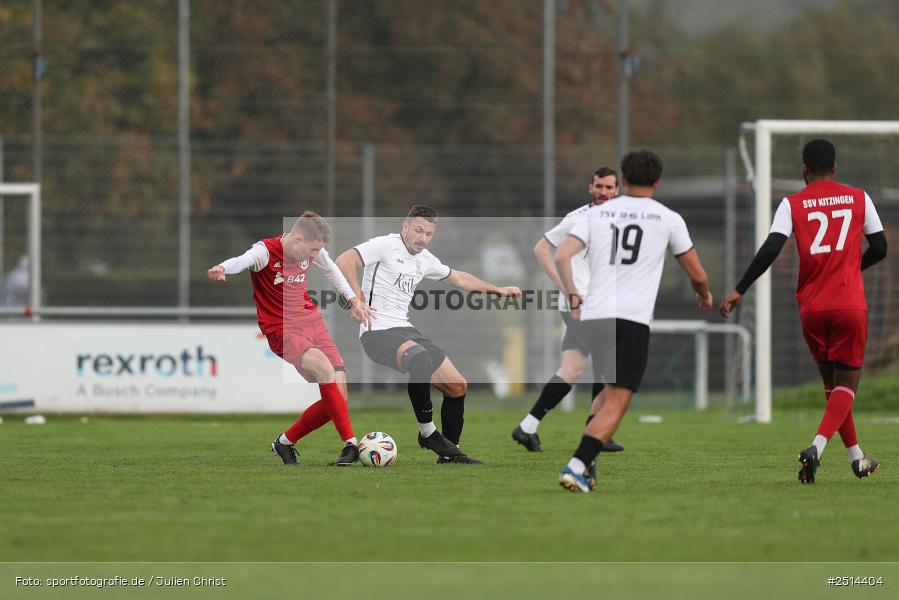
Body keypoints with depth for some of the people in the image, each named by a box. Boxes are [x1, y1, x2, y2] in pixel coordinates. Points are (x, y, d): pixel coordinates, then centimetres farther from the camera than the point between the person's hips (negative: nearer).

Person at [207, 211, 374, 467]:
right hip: (283, 331, -7)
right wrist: (222, 269, -61)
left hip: (311, 321, 7)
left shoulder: (311, 250, 3)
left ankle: (285, 442, 15)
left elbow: (331, 269, 26)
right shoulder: (266, 252, -17)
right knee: (324, 366, -33)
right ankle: (350, 443, -29)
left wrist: (352, 299, 28)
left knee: (337, 397, -5)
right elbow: (243, 261, -40)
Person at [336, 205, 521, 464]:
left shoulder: (425, 260, 18)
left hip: (406, 330, 8)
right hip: (378, 332, -8)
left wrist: (498, 290, 37)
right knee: (420, 357, -38)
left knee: (458, 387, 2)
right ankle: (427, 431, -23)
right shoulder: (386, 245, -5)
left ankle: (450, 454, 15)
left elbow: (458, 278, 35)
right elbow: (344, 261, -16)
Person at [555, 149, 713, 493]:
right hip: (632, 320, -4)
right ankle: (577, 466, -21)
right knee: (616, 403, -4)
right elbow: (696, 273, 15)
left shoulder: (596, 214, 12)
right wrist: (705, 296, 37)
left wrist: (573, 298, 14)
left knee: (611, 390, 24)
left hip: (592, 317, 4)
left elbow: (561, 257, 0)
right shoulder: (668, 219, 7)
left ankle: (586, 461, 7)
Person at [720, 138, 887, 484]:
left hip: (811, 308, 2)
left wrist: (740, 290, -9)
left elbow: (771, 249, -11)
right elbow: (879, 249, 7)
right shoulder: (858, 199, 4)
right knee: (846, 384, 0)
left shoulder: (792, 204, 1)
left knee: (831, 381, 18)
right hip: (850, 306, -2)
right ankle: (817, 448, -23)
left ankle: (856, 458, 24)